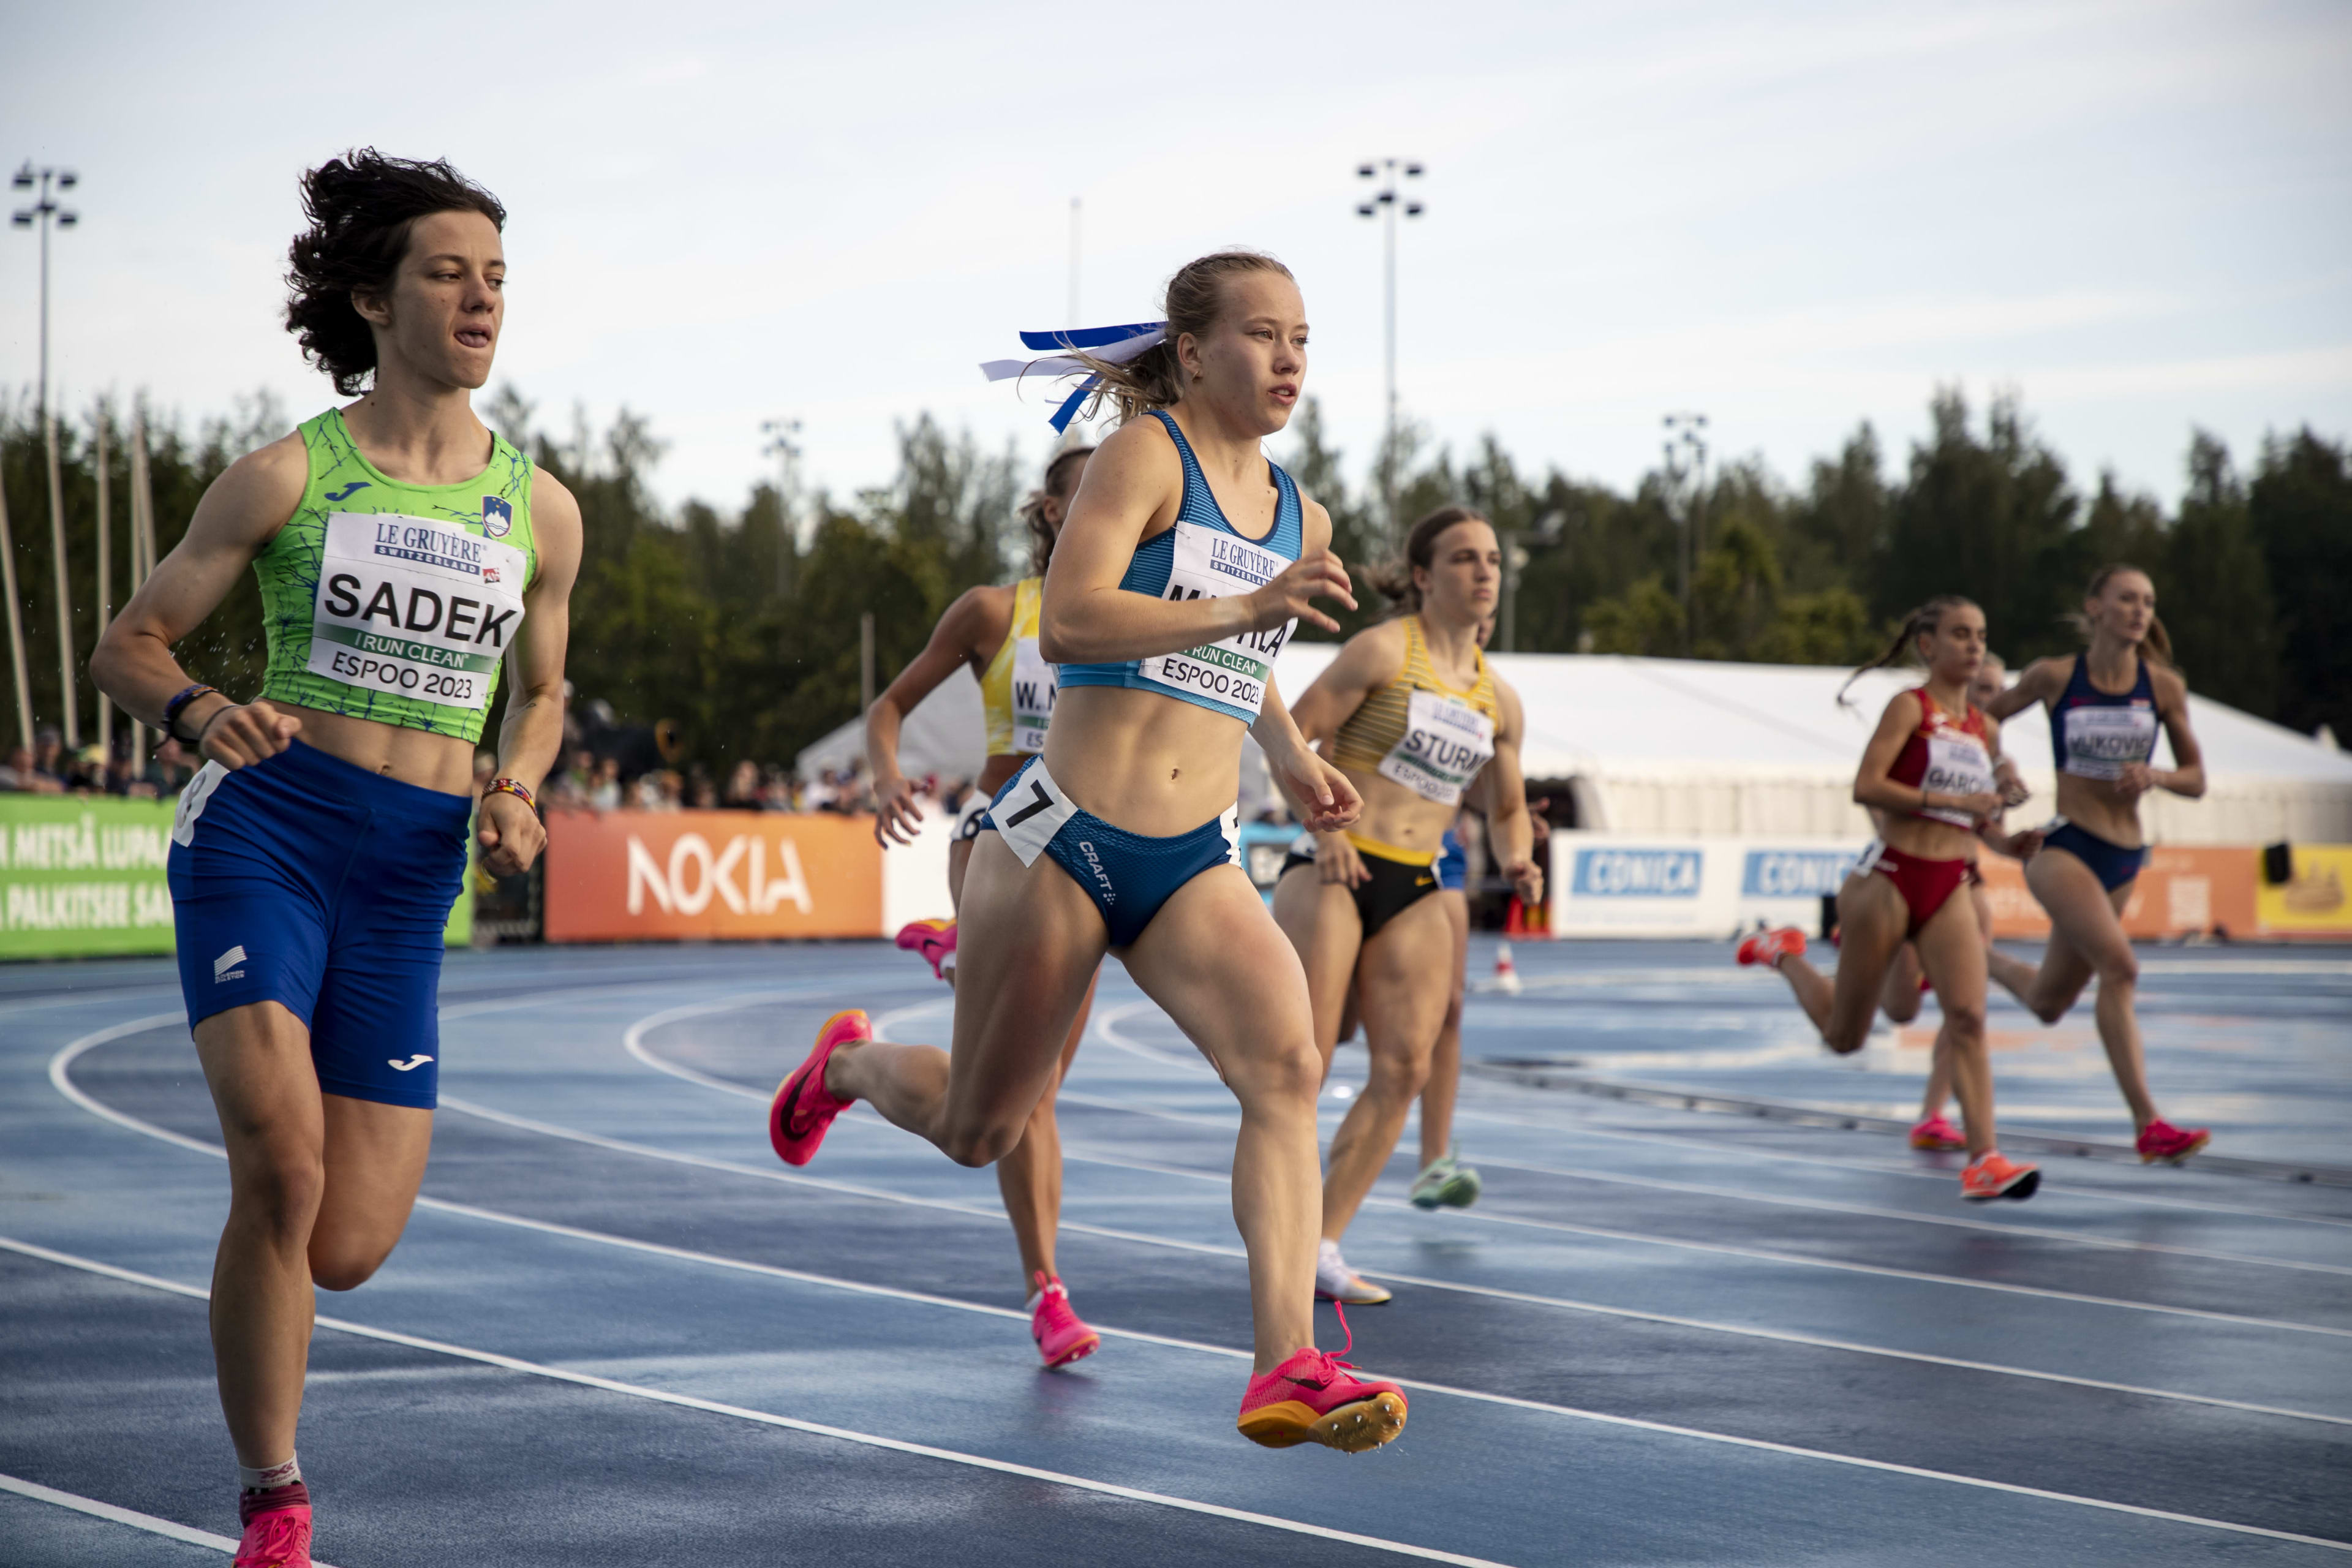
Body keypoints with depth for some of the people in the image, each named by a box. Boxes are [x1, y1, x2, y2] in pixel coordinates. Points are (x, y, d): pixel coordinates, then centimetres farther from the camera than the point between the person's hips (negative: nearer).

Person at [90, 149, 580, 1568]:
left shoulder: (542, 508, 8)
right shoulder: (288, 477, -1)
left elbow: (540, 693, 22)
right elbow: (129, 648, 4)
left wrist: (516, 795, 2)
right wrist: (201, 712, -18)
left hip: (415, 871, 3)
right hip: (264, 825, -3)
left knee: (348, 1251, -3)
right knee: (282, 1162, -24)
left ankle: (264, 1228, 36)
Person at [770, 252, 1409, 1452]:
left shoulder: (1301, 518, 14)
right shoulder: (1146, 454, -7)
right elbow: (1064, 624, -22)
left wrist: (1292, 755, 18)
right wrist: (1247, 607, -28)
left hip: (1194, 865, 5)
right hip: (1062, 840, -5)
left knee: (1287, 1064, -22)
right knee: (974, 1132, 10)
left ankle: (1286, 1369, -28)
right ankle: (847, 1064, 45)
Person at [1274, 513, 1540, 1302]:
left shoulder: (1499, 700, 13)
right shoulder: (1384, 651, -5)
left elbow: (1507, 807, 24)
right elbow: (1290, 735, -6)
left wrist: (1517, 861, 4)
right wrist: (1326, 827, -14)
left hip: (1416, 892, 6)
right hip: (1335, 874, -6)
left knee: (1406, 1067, -5)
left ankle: (1322, 1245, 1)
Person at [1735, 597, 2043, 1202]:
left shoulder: (1985, 730, 13)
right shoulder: (1910, 706, -7)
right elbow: (1867, 787, -18)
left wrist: (2005, 842, 6)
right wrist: (1950, 799, -23)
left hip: (1949, 888, 5)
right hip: (1891, 877, -5)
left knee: (1968, 1017, -15)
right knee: (1844, 1037, 9)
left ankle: (1983, 1161, -19)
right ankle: (1784, 955, 38)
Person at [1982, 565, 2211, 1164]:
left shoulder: (2164, 686, 0)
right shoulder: (2054, 676, -5)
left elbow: (2196, 779, 6)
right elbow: (1987, 716, 13)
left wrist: (2155, 776, -13)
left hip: (2123, 861, 5)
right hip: (2062, 846, -5)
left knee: (2047, 1004, 15)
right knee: (2119, 965, -26)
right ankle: (2148, 1124, -27)